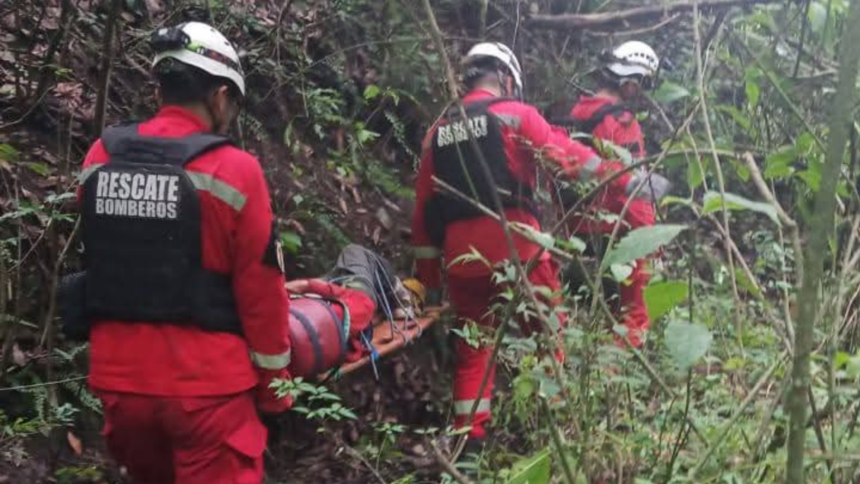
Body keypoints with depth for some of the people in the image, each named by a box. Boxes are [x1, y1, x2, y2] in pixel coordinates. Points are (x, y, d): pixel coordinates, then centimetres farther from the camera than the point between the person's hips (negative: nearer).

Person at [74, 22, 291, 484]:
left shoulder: (98, 159, 2)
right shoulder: (232, 169, -13)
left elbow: (98, 263, 13)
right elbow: (261, 290, -9)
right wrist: (273, 383, 2)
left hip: (117, 378, 6)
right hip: (204, 384, -5)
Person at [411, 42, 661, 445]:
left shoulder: (438, 132, 15)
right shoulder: (515, 114, 1)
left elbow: (424, 211, 14)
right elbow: (568, 155, -5)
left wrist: (428, 279, 18)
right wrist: (625, 181, 2)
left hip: (462, 257, 5)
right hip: (514, 248, -4)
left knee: (473, 347, 14)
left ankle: (469, 437, 12)